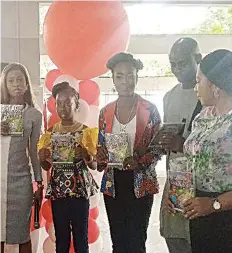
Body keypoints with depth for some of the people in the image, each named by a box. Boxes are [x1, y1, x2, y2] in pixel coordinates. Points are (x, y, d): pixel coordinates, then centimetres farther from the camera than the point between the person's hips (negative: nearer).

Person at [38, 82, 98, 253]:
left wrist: (85, 155, -21)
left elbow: (94, 165, -1)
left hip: (80, 189, -2)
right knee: (61, 238, 10)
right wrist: (42, 158, -10)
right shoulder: (51, 133, 5)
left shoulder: (86, 131, -3)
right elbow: (46, 166, 12)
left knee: (81, 237, 3)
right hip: (57, 190, 3)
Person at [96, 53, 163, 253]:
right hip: (113, 183, 3)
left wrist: (139, 162, -21)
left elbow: (158, 148, -5)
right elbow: (101, 149, 11)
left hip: (140, 182, -3)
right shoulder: (106, 112, 4)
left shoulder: (150, 110, -5)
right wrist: (103, 159, -11)